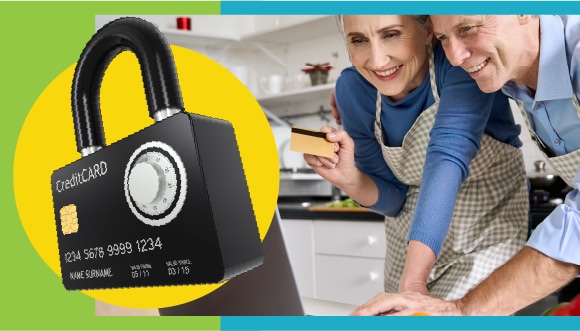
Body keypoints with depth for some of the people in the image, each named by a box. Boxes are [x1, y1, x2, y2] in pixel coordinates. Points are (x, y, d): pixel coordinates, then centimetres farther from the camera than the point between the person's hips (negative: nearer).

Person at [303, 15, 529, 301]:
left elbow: (448, 156, -38)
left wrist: (414, 280, -48)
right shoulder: (353, 89, -13)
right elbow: (391, 197, -5)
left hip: (489, 226, -3)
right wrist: (348, 179, -27)